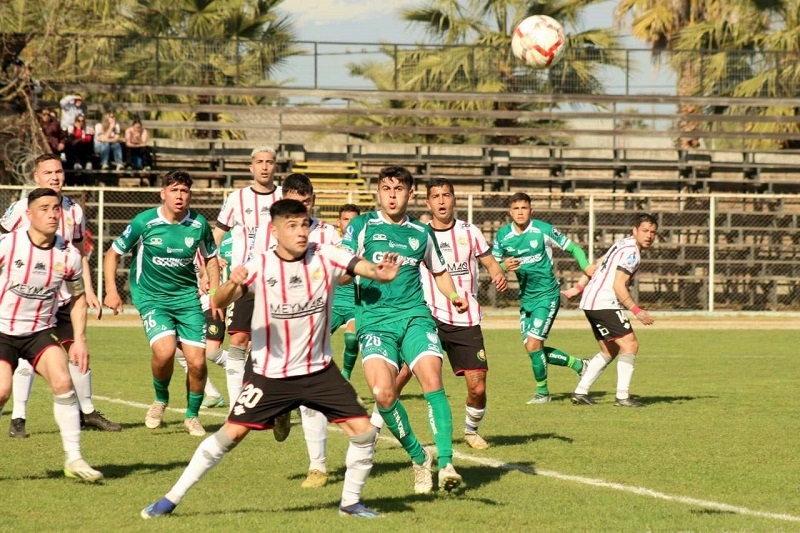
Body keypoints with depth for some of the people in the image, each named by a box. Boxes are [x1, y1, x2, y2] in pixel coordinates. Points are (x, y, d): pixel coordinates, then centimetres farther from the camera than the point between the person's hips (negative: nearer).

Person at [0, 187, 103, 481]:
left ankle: (73, 458, -10)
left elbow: (78, 297, 11)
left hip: (41, 331, 2)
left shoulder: (68, 255, -5)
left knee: (63, 382, -19)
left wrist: (79, 340, 5)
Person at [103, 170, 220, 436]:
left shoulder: (199, 224, -2)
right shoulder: (145, 222, -10)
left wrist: (214, 293, 6)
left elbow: (211, 258, 16)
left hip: (187, 297, 3)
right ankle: (160, 399, 5)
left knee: (197, 362, -6)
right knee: (165, 350, -26)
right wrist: (111, 291, -7)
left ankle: (192, 416, 19)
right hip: (151, 297, -3)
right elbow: (113, 254, 1)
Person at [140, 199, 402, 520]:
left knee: (363, 430, -6)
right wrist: (233, 284, -43)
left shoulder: (325, 257, -9)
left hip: (318, 370, 2)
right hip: (269, 373, -2)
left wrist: (381, 273, -44)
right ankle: (171, 499, 4)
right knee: (231, 433, -7)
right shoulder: (260, 266, -13)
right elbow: (218, 303, -20)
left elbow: (366, 268, -20)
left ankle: (350, 501, 15)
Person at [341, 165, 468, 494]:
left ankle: (446, 464, -21)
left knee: (432, 379, -21)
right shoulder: (362, 226, 7)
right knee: (383, 393, -20)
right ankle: (419, 459, 1)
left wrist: (454, 297, 12)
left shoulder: (421, 233, 15)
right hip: (374, 320, -2)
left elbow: (439, 270, 30)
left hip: (414, 316, 2)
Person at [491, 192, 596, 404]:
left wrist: (586, 266, -19)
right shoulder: (502, 235, 0)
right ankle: (578, 364, 26)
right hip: (526, 297, 6)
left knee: (533, 344, -14)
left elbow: (573, 247, -2)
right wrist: (505, 266, -16)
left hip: (547, 294, -6)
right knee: (531, 348, 6)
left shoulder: (543, 230, -10)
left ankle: (542, 391, 5)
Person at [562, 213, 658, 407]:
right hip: (604, 303, -10)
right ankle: (622, 396, -15)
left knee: (609, 351, 16)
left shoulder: (624, 245, 17)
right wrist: (636, 311, -19)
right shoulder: (631, 252, -15)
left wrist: (578, 287, 25)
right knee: (630, 345, -12)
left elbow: (597, 265, 23)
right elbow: (618, 286, -21)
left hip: (591, 302, 10)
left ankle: (580, 392, 15)